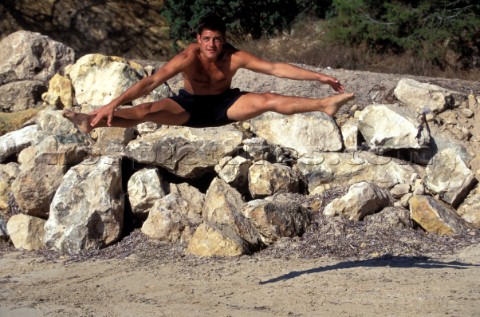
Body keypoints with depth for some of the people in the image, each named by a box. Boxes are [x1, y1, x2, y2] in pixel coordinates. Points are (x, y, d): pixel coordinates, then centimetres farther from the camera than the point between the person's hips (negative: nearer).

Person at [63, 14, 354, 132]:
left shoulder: (235, 57, -23)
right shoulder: (189, 57, -28)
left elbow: (277, 68, -22)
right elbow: (152, 81, -35)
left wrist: (319, 77, -26)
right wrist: (115, 103, -44)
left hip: (224, 105, 2)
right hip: (190, 106, -2)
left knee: (270, 101, -19)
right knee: (149, 110, -28)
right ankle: (92, 122, -40)